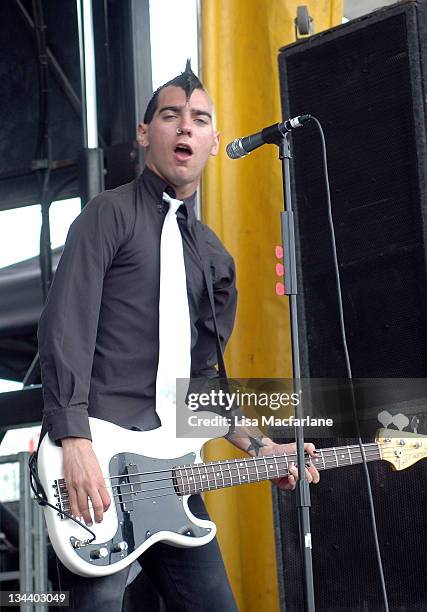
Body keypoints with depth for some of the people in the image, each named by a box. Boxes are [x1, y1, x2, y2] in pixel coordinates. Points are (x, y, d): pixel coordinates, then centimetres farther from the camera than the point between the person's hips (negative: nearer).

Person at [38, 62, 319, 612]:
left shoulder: (216, 259, 20)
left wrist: (257, 447, 9)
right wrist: (75, 440, -21)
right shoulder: (112, 214, 0)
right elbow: (66, 327, -11)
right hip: (96, 457, -6)